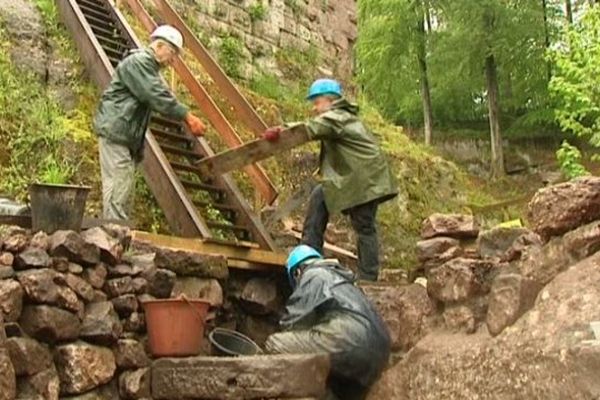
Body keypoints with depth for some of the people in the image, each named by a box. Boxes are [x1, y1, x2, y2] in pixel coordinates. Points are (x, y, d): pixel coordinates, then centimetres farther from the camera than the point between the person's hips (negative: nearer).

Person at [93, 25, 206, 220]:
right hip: (115, 130, -10)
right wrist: (188, 117, -19)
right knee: (118, 184, -12)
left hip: (128, 135, 11)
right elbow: (158, 97, -21)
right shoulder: (138, 61, -11)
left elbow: (162, 98, 18)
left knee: (125, 186, 9)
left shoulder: (149, 67, 22)